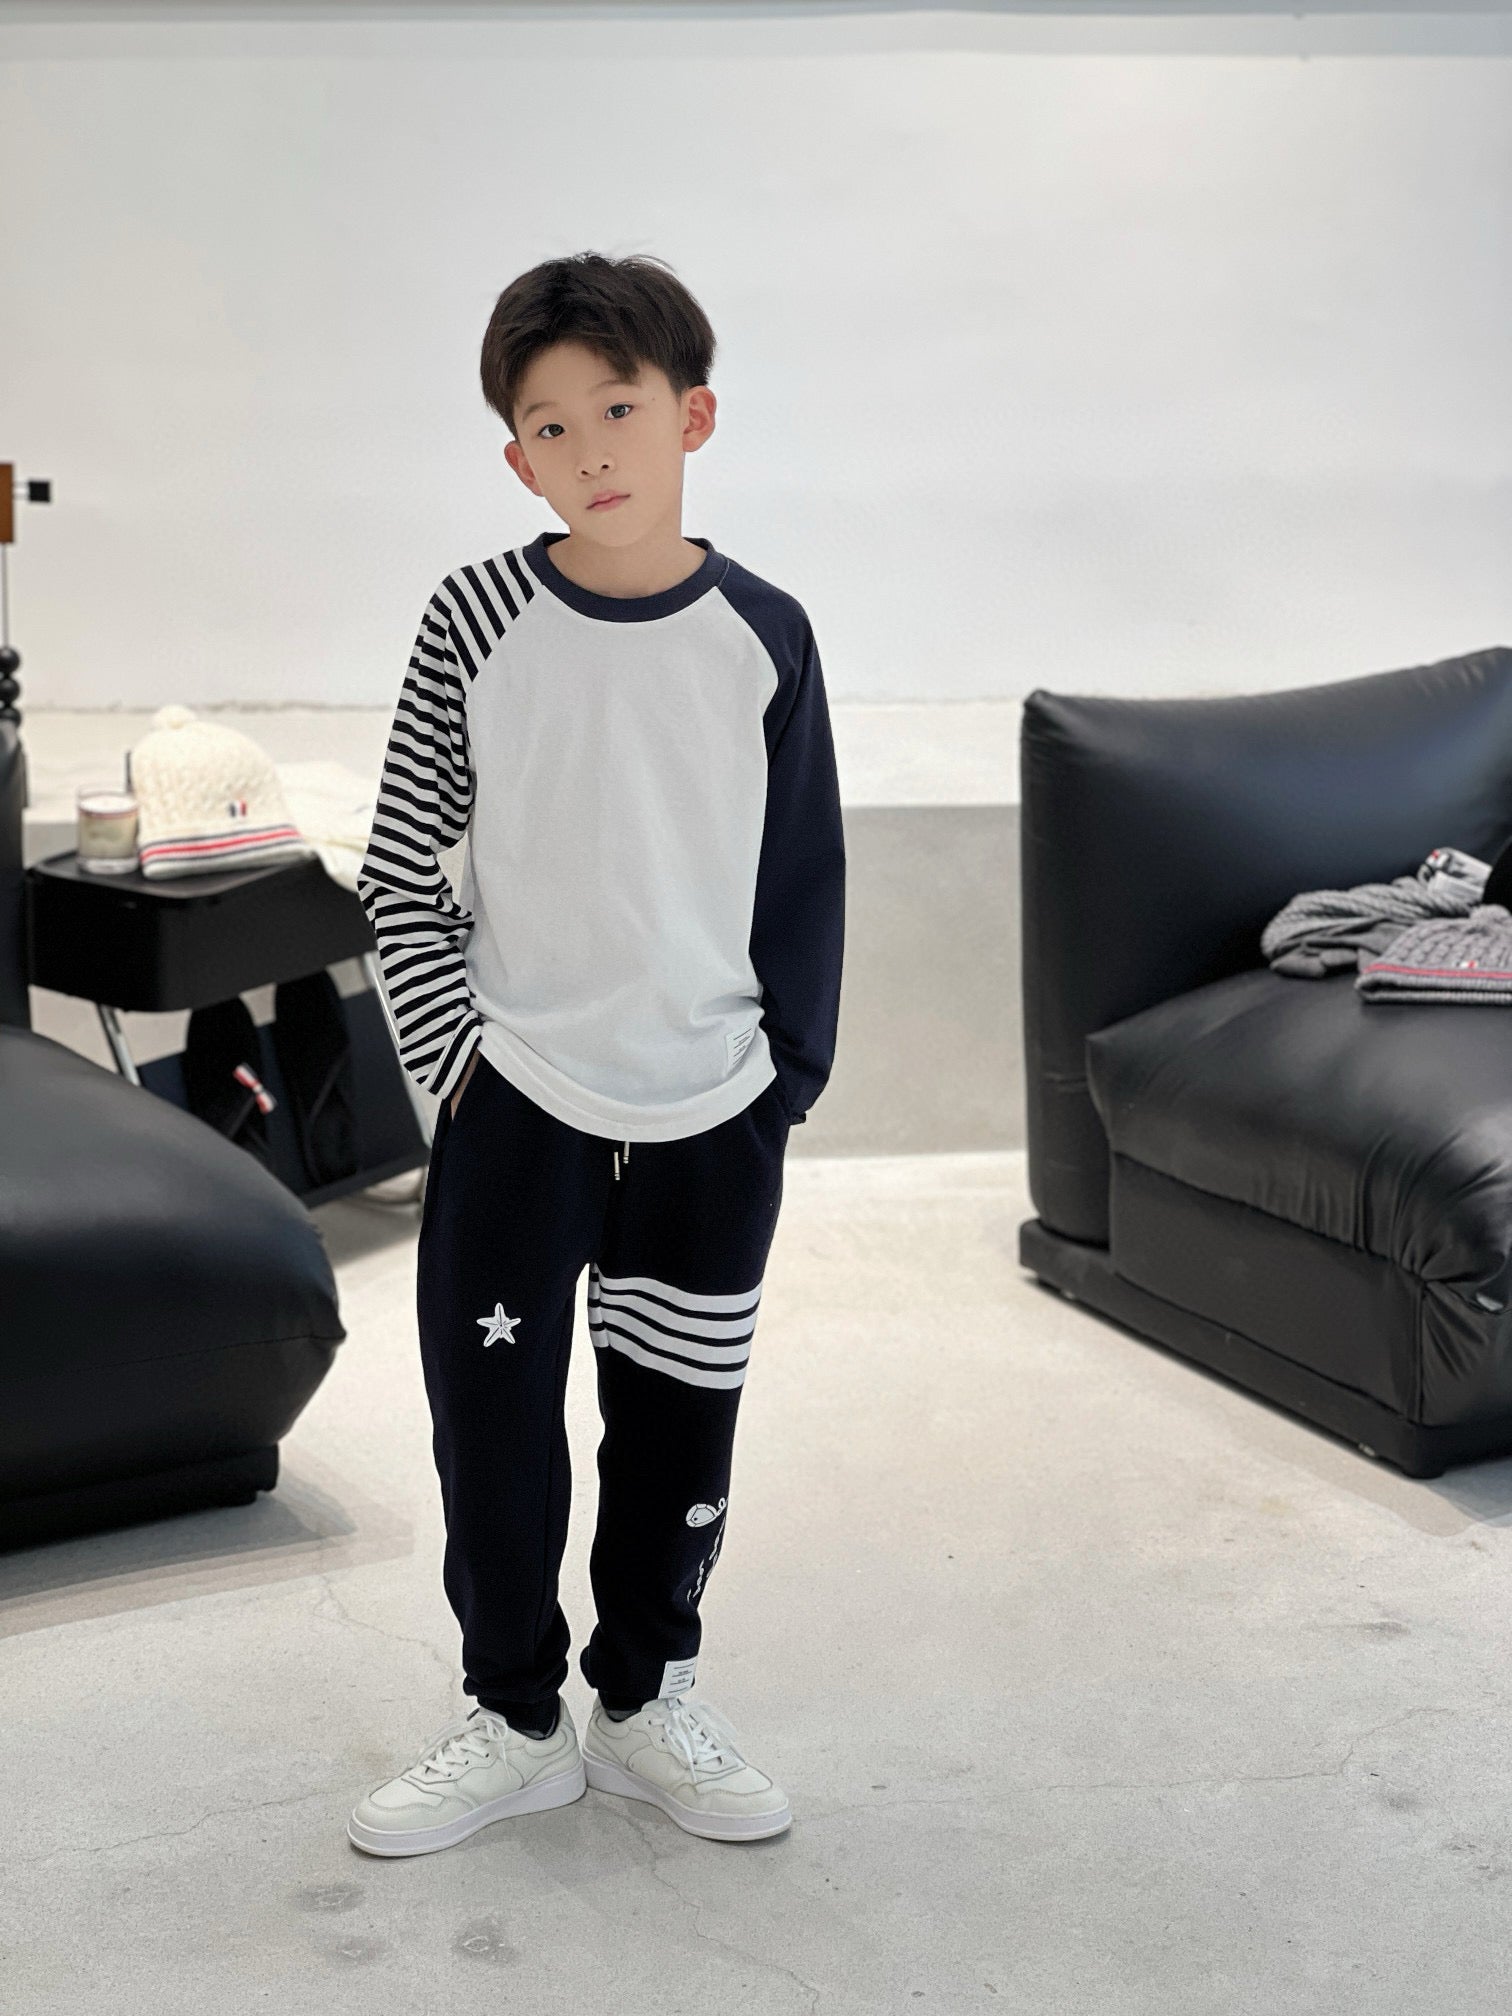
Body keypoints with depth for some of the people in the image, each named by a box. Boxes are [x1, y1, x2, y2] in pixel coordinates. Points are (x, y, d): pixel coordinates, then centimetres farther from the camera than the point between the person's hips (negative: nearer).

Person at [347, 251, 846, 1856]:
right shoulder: (478, 622, -5)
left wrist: (785, 1078, 2)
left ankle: (646, 1701, 30)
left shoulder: (762, 638, -3)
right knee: (491, 1422, 4)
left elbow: (805, 878, 4)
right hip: (513, 1104, 0)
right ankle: (515, 1721, 22)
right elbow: (399, 863, 1)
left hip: (709, 1118, 1)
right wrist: (448, 1044, -5)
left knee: (677, 1430, 11)